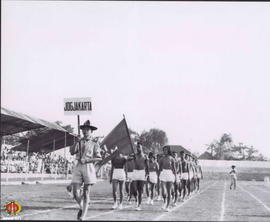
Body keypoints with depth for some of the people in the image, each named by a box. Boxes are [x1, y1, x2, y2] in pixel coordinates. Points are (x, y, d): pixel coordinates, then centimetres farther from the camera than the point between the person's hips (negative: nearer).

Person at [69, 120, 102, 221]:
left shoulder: (94, 144, 8)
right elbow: (72, 152, 1)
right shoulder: (79, 142, 16)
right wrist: (76, 142, -13)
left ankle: (83, 215, -2)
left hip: (88, 167, -2)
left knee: (86, 193, -3)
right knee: (75, 193, -5)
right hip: (78, 167, 2)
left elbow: (99, 158, -2)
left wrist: (86, 160, -12)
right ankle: (81, 207, 22)